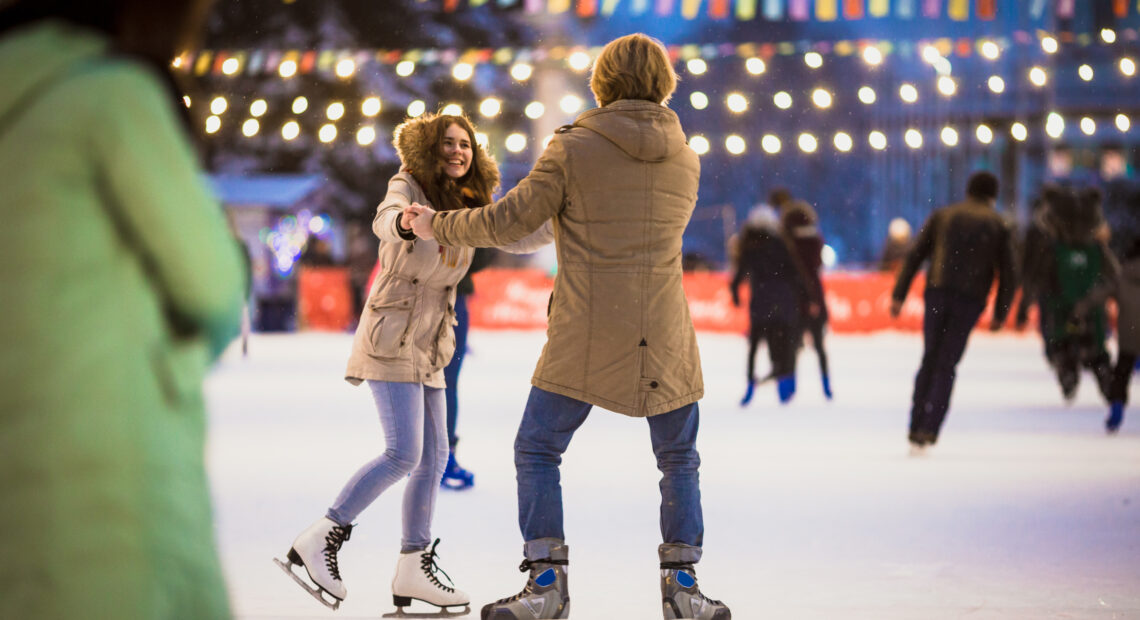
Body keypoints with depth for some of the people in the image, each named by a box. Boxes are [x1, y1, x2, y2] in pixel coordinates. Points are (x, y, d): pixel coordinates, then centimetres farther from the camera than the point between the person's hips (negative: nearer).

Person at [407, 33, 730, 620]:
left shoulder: (573, 149, -5)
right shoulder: (685, 160, 8)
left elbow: (508, 222, -6)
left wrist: (439, 226, 11)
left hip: (585, 337, -3)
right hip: (663, 336, 3)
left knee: (538, 451, 7)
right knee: (679, 460, 15)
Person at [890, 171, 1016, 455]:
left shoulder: (942, 216, 13)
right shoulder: (998, 225, 11)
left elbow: (915, 256, 6)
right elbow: (1006, 272, 6)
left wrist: (898, 295, 4)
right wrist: (1000, 313, 11)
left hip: (938, 293, 1)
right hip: (971, 301, -1)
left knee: (930, 359, 13)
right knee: (946, 365, 2)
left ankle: (916, 428, 9)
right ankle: (928, 431, -8)